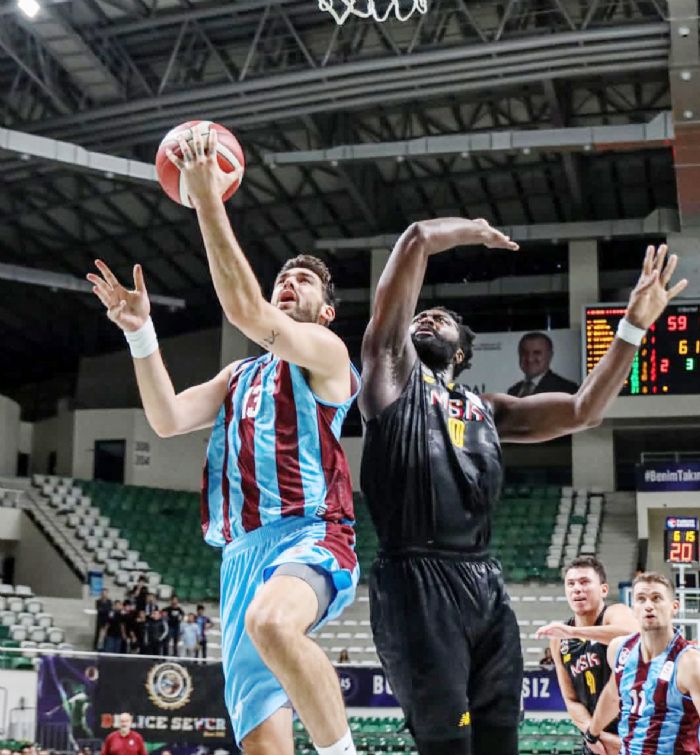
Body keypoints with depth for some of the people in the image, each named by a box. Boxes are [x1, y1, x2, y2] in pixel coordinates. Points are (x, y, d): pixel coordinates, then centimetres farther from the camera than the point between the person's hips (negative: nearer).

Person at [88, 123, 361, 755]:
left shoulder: (327, 351, 5)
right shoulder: (239, 376, 27)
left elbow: (246, 312, -12)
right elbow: (168, 418, 12)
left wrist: (209, 204, -12)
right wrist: (140, 330, 3)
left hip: (310, 536, -6)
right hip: (243, 552, 6)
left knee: (272, 622, -42)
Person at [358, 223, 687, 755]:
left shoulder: (485, 409, 27)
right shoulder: (395, 370, 10)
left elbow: (583, 411, 20)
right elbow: (419, 238, 3)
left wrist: (635, 325, 14)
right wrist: (474, 231, 21)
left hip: (486, 584, 6)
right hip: (419, 582, -6)